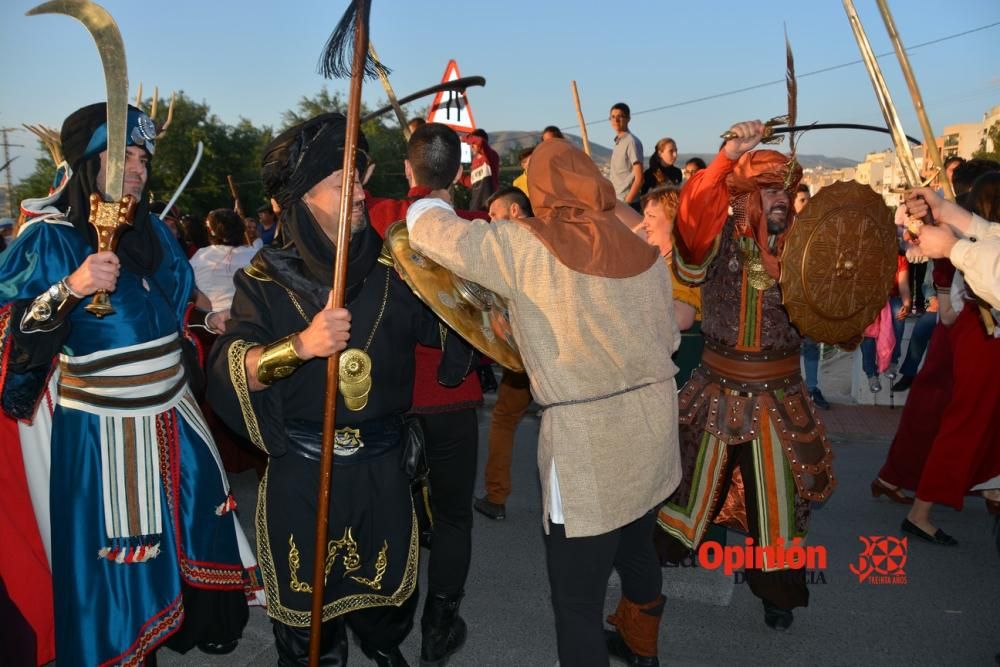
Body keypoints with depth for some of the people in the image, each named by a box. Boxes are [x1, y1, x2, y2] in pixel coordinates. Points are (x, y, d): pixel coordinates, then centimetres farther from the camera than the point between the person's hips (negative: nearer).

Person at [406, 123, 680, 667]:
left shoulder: (524, 247, -11)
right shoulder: (643, 251, 6)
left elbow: (429, 231, -6)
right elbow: (667, 338, 14)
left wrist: (434, 190, 15)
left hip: (587, 438, -7)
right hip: (652, 423, 8)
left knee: (577, 601, 7)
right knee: (636, 547, 30)